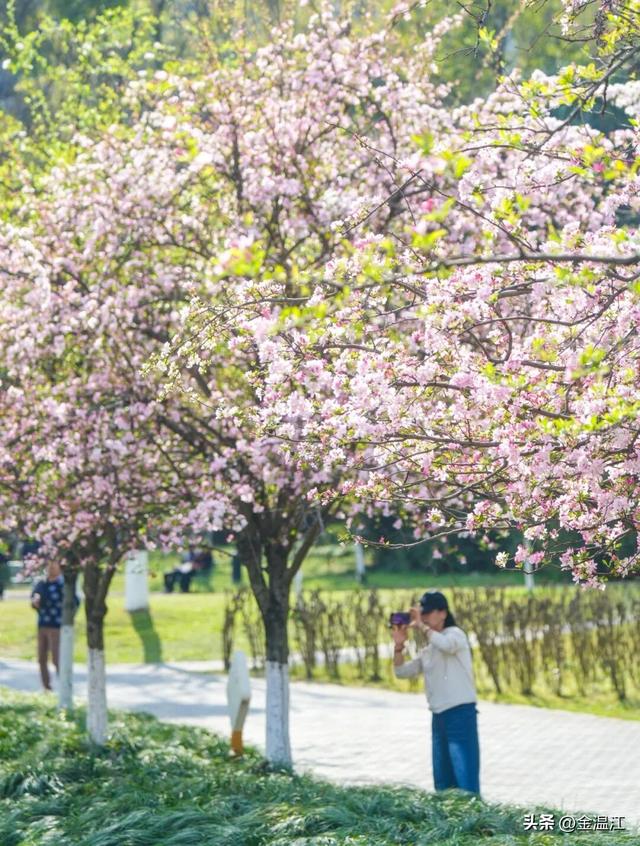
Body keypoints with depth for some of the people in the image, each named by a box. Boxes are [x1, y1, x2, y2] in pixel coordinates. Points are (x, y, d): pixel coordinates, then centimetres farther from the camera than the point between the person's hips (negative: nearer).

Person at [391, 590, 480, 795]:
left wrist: (421, 626, -17)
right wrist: (399, 645, 2)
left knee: (466, 779, -12)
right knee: (443, 780, 13)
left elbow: (446, 644, -27)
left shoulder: (455, 634, -3)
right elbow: (402, 671, 16)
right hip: (438, 716, 8)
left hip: (460, 714, -8)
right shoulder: (427, 650, 18)